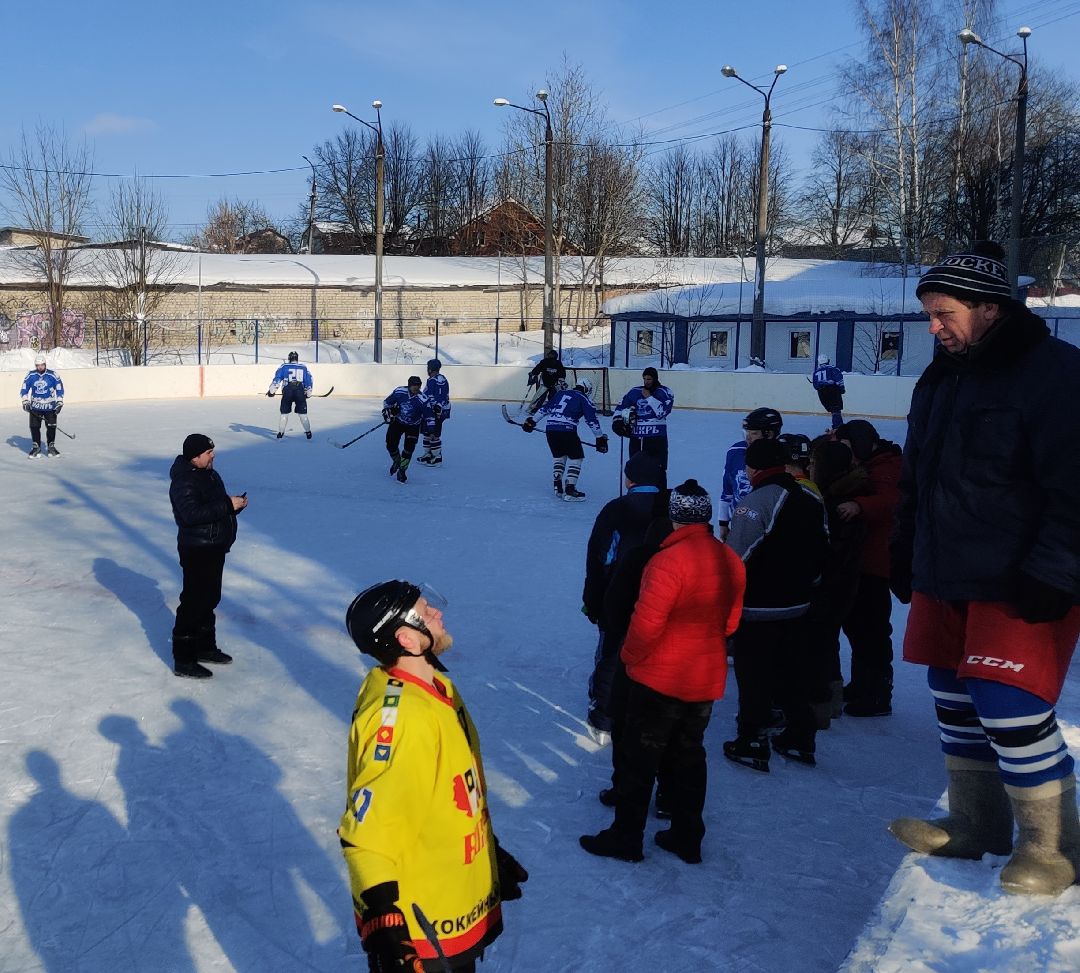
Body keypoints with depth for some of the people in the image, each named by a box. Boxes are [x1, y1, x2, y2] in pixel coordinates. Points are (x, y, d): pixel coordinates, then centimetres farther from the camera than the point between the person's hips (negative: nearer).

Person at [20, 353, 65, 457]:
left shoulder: (53, 375, -8)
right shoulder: (30, 375, -2)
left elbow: (59, 389, -4)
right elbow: (24, 389, 6)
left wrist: (59, 403, -9)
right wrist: (25, 401, -4)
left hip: (50, 406, -2)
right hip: (35, 406, 2)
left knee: (51, 426, -3)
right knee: (34, 427, 0)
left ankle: (51, 447, 11)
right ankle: (36, 447, 12)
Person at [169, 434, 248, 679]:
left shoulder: (210, 475, 12)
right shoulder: (184, 481, -19)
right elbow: (192, 513, -31)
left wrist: (235, 504, 0)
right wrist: (228, 505, -28)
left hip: (215, 547, 10)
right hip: (196, 550, -10)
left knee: (210, 599, 19)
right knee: (194, 603, -5)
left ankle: (205, 648, 34)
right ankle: (183, 660, 3)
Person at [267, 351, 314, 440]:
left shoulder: (284, 366, 12)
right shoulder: (304, 367, 17)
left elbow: (277, 378, 5)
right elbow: (308, 381, 17)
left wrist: (271, 391, 6)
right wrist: (308, 393, 26)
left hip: (287, 391, -1)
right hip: (300, 392, 1)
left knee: (284, 413, 10)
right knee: (303, 414, 10)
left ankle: (280, 432, 8)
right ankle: (308, 432, 9)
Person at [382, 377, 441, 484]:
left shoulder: (423, 399, -24)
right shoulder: (399, 391, -18)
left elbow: (429, 415, -20)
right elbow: (387, 402, 0)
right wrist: (387, 412, -10)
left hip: (413, 426, -2)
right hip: (397, 422, 2)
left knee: (409, 447, -15)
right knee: (391, 444, -3)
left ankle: (401, 471, 1)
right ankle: (397, 461, 30)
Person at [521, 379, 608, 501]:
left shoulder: (561, 393, 21)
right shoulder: (583, 399, 7)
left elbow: (544, 408, 23)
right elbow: (591, 420, 1)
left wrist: (532, 421, 30)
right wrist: (600, 438, 4)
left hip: (550, 428, 6)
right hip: (567, 430, -5)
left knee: (559, 456, 24)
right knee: (576, 458, 6)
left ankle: (558, 487, 22)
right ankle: (569, 490, -2)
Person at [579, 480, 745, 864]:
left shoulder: (669, 561, -24)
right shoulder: (731, 561, 0)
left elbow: (646, 624, -24)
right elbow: (729, 622, 10)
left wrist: (630, 655, -6)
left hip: (660, 678, -7)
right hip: (707, 680, 7)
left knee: (638, 757, 7)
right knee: (688, 755, 19)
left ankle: (625, 836, 16)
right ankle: (687, 837, 27)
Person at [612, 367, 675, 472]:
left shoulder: (665, 392, -1)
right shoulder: (635, 392, 10)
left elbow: (662, 411, -15)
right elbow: (621, 406, 15)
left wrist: (649, 397, -14)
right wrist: (618, 419, -2)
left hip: (656, 437, -4)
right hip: (636, 437, 4)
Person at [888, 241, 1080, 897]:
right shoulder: (940, 380, 11)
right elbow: (917, 478, 20)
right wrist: (906, 552, 18)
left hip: (1020, 590, -8)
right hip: (947, 580, 8)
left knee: (1011, 710, -11)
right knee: (956, 703, 13)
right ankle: (974, 829, 28)